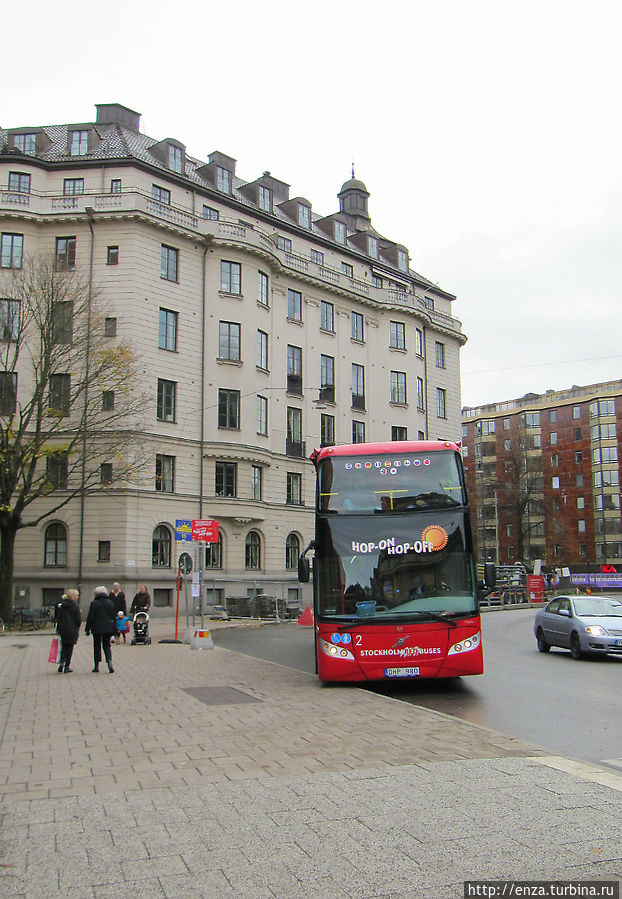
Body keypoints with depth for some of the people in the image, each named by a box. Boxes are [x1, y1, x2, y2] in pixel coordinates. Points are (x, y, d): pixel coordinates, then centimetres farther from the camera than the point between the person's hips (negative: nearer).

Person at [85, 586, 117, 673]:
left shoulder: (94, 603, -7)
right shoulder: (111, 602, 6)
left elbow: (90, 617, -7)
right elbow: (114, 616, 10)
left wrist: (87, 629, 2)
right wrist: (114, 630, 16)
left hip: (97, 628, -3)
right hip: (108, 628, 3)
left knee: (97, 646, 9)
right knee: (107, 645, 10)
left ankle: (97, 666, 13)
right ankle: (110, 663, -11)